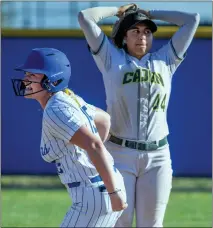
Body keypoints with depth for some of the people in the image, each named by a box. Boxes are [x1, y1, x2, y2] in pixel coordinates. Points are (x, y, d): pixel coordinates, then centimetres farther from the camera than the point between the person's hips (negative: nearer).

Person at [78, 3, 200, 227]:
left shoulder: (165, 61, 14)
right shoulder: (111, 59, 8)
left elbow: (192, 20, 14)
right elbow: (85, 17, 3)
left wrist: (149, 13, 19)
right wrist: (119, 10, 17)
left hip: (157, 158, 2)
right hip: (118, 154, -2)